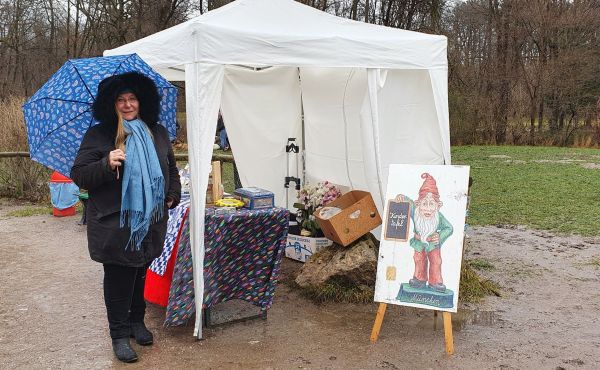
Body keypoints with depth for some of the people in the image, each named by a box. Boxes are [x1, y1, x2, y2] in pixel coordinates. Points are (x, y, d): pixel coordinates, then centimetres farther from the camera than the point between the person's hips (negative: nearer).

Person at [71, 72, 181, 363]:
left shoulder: (158, 133, 8)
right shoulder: (98, 135, -6)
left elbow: (172, 170, 20)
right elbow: (78, 176, -9)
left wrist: (173, 195, 4)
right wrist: (106, 164, -26)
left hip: (150, 222, 4)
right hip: (113, 224, -4)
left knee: (139, 274, 18)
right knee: (118, 278, 3)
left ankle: (136, 321, 37)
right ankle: (119, 334, 19)